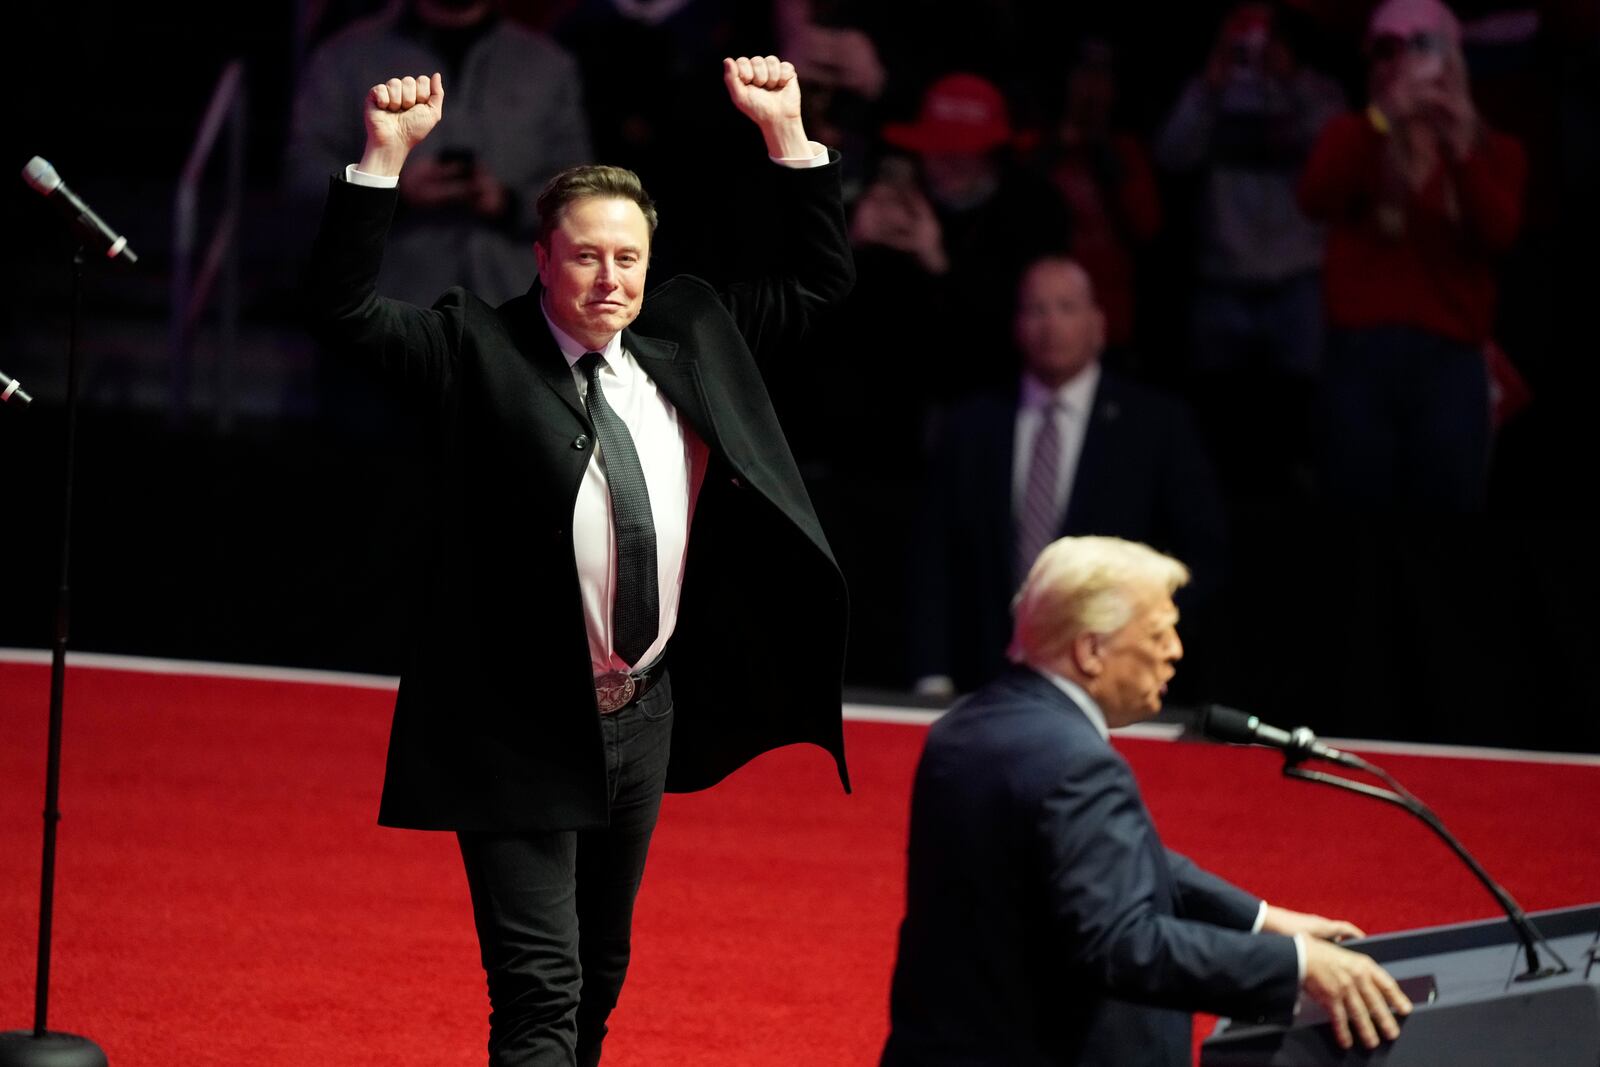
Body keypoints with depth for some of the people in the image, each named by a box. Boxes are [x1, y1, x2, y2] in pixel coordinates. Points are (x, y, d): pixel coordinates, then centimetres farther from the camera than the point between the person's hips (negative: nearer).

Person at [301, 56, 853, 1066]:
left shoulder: (688, 334, 6)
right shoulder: (479, 349, -9)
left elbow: (817, 279, 13)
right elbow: (344, 310, -18)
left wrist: (787, 131, 2)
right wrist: (385, 156, -27)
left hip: (645, 713, 6)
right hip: (522, 731, -6)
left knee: (600, 975, 22)